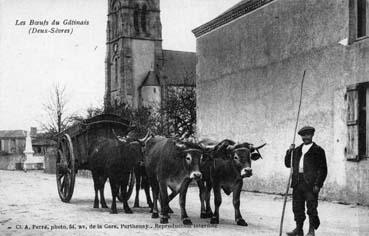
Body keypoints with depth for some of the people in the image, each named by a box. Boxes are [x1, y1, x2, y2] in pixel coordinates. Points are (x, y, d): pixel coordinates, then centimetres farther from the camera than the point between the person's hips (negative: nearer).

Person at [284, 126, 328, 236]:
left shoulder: (318, 150, 2)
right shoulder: (297, 150, 19)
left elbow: (323, 169, -3)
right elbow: (288, 164, 20)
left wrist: (317, 184, -12)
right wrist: (289, 152, 5)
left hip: (310, 183, -5)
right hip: (297, 182, 5)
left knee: (311, 207, -4)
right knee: (297, 207, 8)